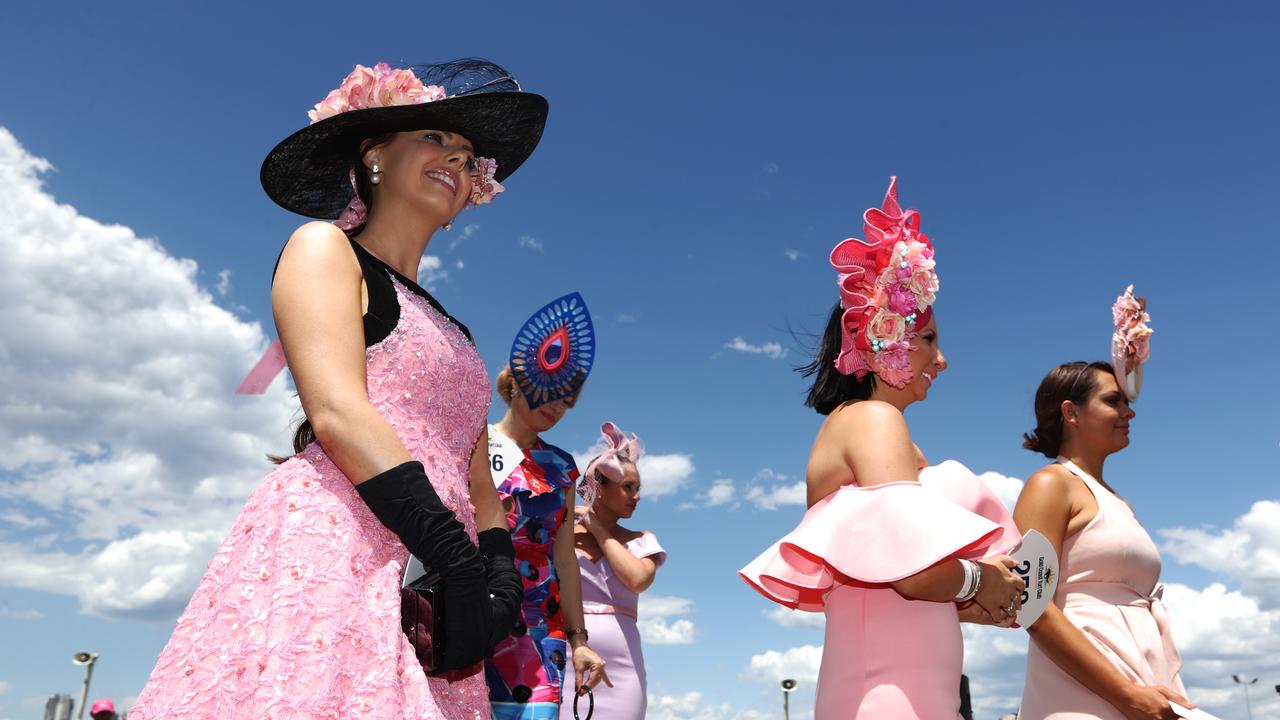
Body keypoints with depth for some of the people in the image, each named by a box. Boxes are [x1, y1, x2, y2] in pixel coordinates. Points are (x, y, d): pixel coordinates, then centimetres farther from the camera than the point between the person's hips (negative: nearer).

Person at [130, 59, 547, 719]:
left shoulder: (448, 330, 25)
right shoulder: (324, 247, 6)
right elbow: (337, 414, -11)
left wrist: (500, 576, -1)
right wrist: (458, 560, -17)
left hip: (434, 590, 6)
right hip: (329, 552, -6)